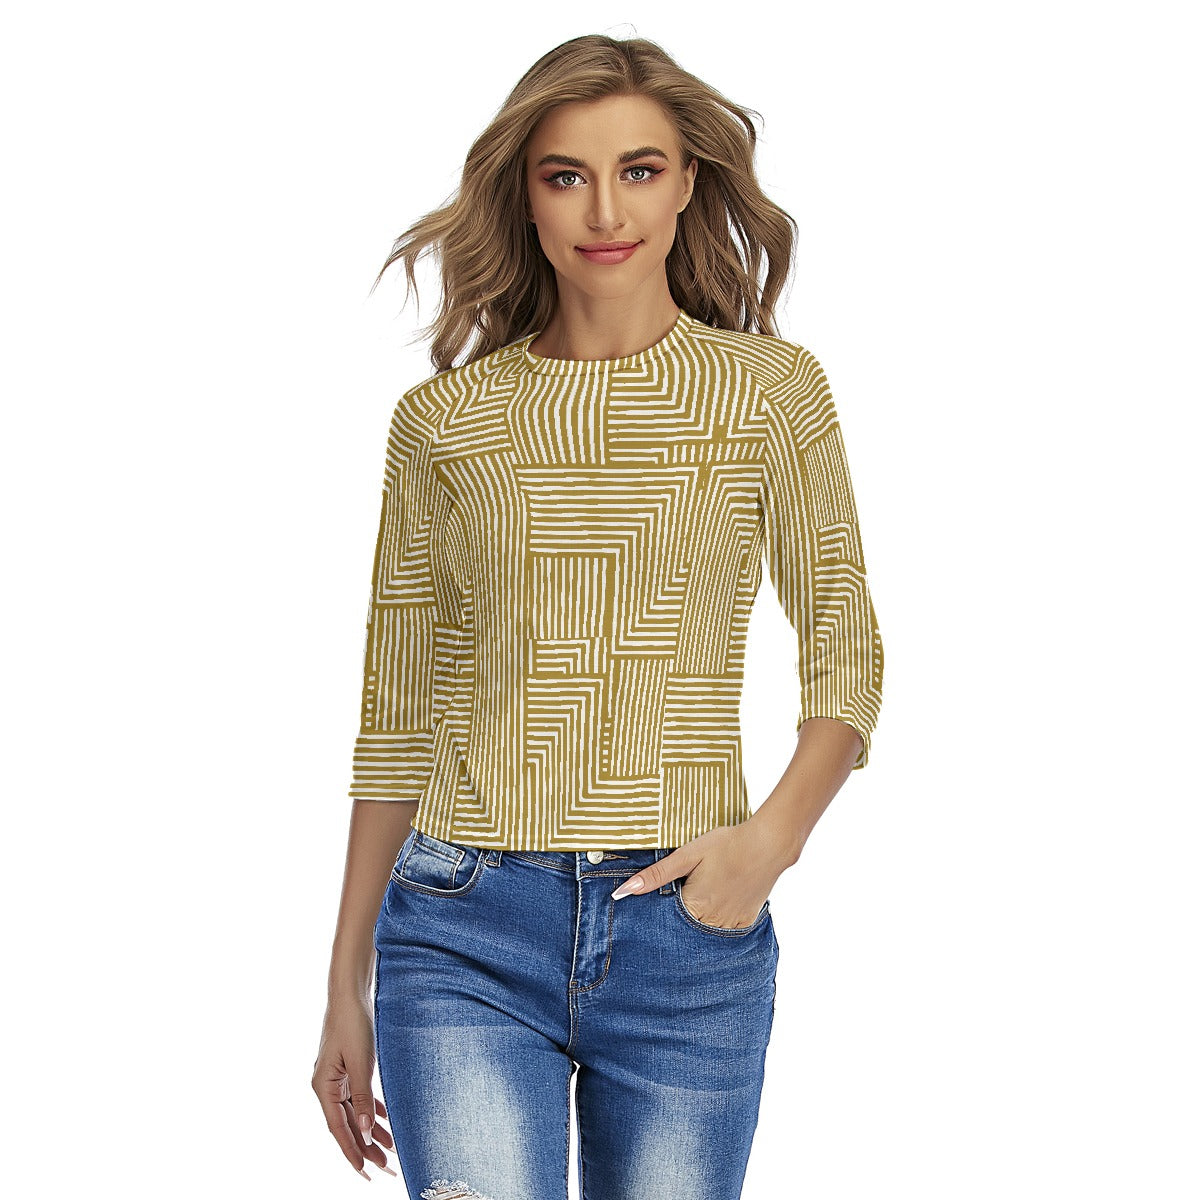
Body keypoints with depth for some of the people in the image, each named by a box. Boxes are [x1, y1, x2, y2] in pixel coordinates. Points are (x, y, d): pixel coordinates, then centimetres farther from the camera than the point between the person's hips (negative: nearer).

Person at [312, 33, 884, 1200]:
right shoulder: (442, 421, 4)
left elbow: (844, 657, 7)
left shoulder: (773, 392, 2)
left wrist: (774, 831, -12)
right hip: (466, 935, 0)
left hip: (688, 936, 0)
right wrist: (346, 985, 11)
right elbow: (396, 718, 9)